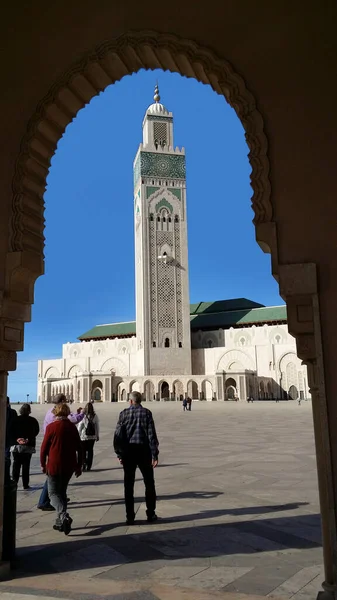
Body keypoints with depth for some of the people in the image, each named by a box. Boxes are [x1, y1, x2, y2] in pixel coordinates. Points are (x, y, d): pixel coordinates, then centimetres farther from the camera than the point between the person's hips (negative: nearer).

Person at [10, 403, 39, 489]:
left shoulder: (15, 420, 3)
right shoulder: (33, 421, -1)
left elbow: (11, 432, -4)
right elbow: (36, 431, -9)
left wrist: (17, 439, -9)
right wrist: (29, 439, -13)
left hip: (16, 446, 1)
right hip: (28, 446, -1)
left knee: (16, 465, 9)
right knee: (26, 466, 4)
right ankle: (25, 485, 5)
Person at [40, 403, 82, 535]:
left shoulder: (51, 427, -9)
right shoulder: (72, 427, 3)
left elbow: (44, 447, -6)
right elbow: (79, 448, 6)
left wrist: (43, 464, 7)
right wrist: (79, 466, 15)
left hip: (54, 466, -4)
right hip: (69, 466, 4)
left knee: (53, 493, 3)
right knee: (62, 491, 18)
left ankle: (64, 515, -20)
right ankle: (60, 522, 20)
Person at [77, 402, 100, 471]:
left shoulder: (83, 416, -15)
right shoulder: (95, 416, -6)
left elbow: (79, 427, -10)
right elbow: (97, 426, 2)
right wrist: (97, 436, 13)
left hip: (84, 437, -3)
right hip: (92, 437, 3)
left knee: (83, 451, 8)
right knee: (90, 450, 12)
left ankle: (84, 464, -3)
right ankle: (88, 466, 16)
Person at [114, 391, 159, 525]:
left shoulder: (124, 413, -1)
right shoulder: (146, 413, -4)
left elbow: (118, 434, -3)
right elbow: (151, 434, -8)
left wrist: (119, 453, 5)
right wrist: (155, 454, -5)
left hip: (128, 452, 1)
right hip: (143, 451, -1)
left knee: (128, 485, 8)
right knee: (149, 483, 13)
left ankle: (130, 516, 11)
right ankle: (151, 514, 16)